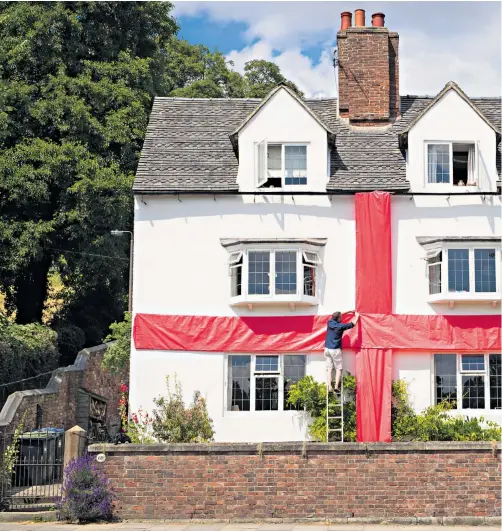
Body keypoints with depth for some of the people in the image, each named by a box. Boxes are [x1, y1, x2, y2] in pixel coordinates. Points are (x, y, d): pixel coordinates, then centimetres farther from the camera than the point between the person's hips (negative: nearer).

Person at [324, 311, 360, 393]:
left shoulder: (329, 323, 1)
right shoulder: (340, 326, -13)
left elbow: (335, 315, 20)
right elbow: (353, 324, -3)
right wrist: (357, 316, 16)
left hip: (327, 348, 5)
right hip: (335, 350, -5)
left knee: (329, 368, 6)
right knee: (338, 368, 4)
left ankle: (329, 387, -1)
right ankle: (336, 386, -6)